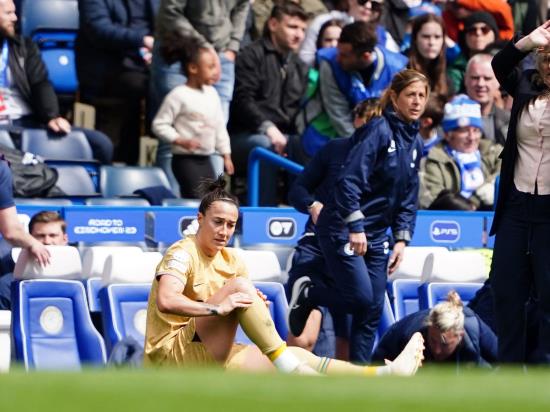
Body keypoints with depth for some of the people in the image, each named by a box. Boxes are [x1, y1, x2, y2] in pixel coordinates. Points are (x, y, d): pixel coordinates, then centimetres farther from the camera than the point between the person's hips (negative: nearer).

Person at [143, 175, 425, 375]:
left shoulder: (231, 260, 14)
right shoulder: (183, 253, -10)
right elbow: (166, 302, -29)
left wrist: (259, 306, -10)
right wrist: (217, 308, -34)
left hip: (209, 356, 7)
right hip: (172, 353, -7)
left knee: (297, 356, -8)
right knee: (239, 285, -25)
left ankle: (385, 374, -18)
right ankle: (291, 369, -28)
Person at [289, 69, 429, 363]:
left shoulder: (415, 143, 9)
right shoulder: (379, 130, -16)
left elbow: (408, 196, 15)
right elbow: (349, 179, -22)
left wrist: (402, 238, 6)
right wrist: (355, 227, -25)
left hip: (376, 235, 8)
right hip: (342, 229, -8)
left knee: (373, 309, 4)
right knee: (361, 298, -13)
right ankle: (306, 295, 12)